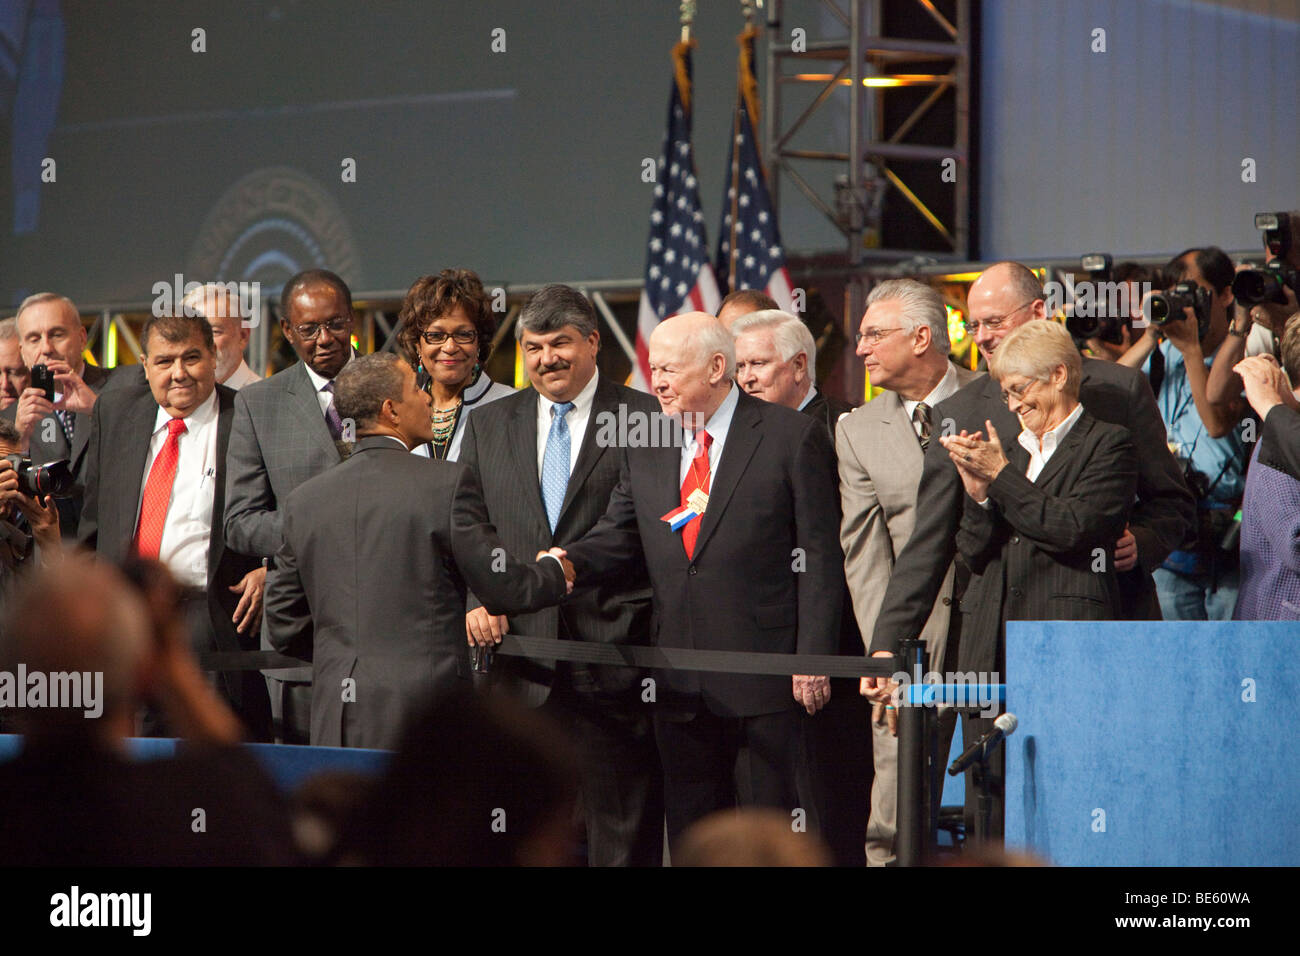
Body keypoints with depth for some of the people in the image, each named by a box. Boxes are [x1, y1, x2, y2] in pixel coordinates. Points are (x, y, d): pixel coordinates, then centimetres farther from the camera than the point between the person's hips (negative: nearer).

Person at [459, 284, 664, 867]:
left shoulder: (647, 419, 2)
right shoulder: (488, 425, 15)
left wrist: (576, 564, -11)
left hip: (613, 651, -3)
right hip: (520, 656, 4)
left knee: (623, 832, -1)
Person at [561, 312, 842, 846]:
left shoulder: (793, 437, -3)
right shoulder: (646, 451, 13)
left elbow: (820, 557, -5)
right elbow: (616, 539, 11)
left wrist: (812, 659, -11)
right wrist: (568, 565, -12)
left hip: (765, 682, -5)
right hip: (681, 687, 5)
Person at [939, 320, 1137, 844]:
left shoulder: (1109, 445, 4)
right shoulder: (1006, 448, 22)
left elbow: (1071, 526, -10)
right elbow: (974, 554, 16)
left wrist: (1002, 477, -5)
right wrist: (977, 491, -1)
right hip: (992, 648, 6)